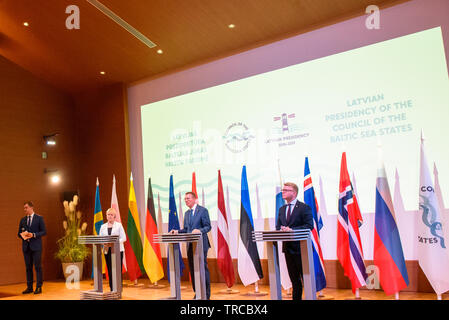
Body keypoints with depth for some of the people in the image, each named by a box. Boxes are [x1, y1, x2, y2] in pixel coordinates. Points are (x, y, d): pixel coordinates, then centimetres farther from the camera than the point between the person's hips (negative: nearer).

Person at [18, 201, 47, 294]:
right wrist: (22, 235, -7)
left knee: (37, 266, -4)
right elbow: (19, 233, 16)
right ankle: (29, 287, 15)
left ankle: (39, 287, 2)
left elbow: (44, 231, -4)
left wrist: (33, 235, -17)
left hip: (36, 246, -4)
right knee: (28, 267, 8)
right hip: (26, 246, 4)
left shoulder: (39, 218, 0)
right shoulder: (22, 220, 12)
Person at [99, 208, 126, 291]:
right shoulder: (103, 226, 14)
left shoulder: (119, 225, 2)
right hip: (107, 250, 4)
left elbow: (123, 238, -4)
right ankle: (112, 290, 10)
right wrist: (104, 243, -10)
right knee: (110, 270, 3)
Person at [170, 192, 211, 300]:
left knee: (203, 268, -4)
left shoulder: (203, 210, -5)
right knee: (192, 269, 10)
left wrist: (200, 231, -27)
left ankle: (206, 295, 5)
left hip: (201, 244, -7)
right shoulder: (187, 213, 17)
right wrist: (177, 231, 2)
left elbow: (208, 226, -9)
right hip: (190, 245, 7)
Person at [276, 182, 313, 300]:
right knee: (294, 278, 15)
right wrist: (281, 230, -11)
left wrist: (292, 230, -23)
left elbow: (309, 226, -15)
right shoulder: (282, 209, 15)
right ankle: (296, 298, 24)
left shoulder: (304, 208, -7)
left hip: (300, 248, -6)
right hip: (287, 247, 7)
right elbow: (278, 227, 13)